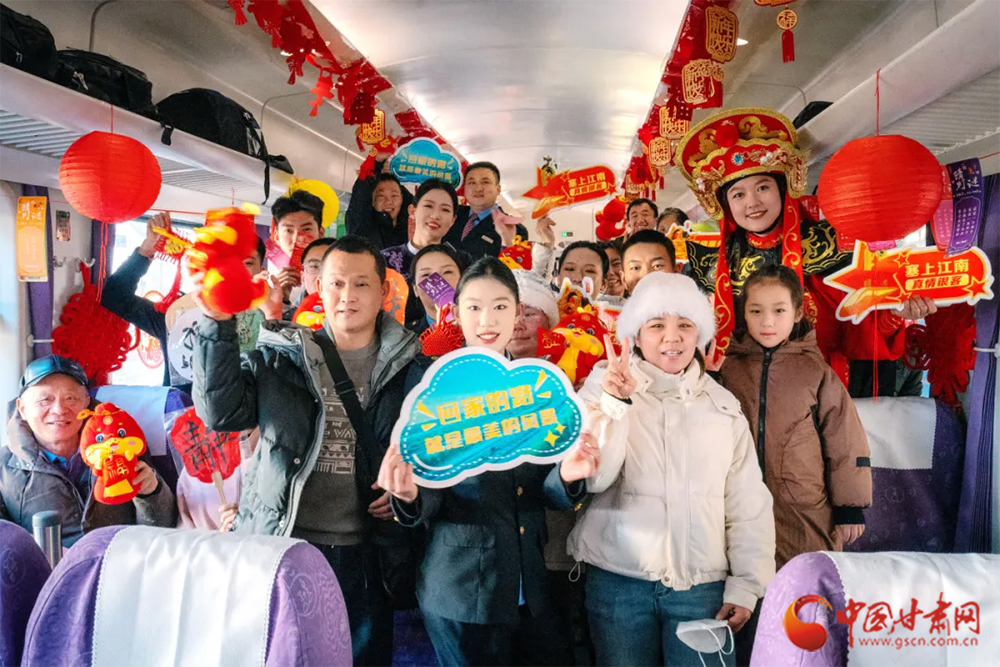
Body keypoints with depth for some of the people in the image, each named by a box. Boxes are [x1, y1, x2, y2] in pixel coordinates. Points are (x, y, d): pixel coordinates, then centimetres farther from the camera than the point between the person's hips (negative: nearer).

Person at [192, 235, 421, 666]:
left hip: (362, 553, 0)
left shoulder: (411, 366, 3)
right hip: (278, 546, 0)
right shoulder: (281, 357, 4)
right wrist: (216, 323, -18)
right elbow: (223, 412, -10)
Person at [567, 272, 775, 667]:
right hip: (618, 582, -1)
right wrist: (614, 402, -22)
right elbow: (594, 478, -13)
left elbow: (748, 505, 6)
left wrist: (745, 586, 1)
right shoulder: (603, 388, -1)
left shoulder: (724, 406, 6)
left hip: (702, 586, 2)